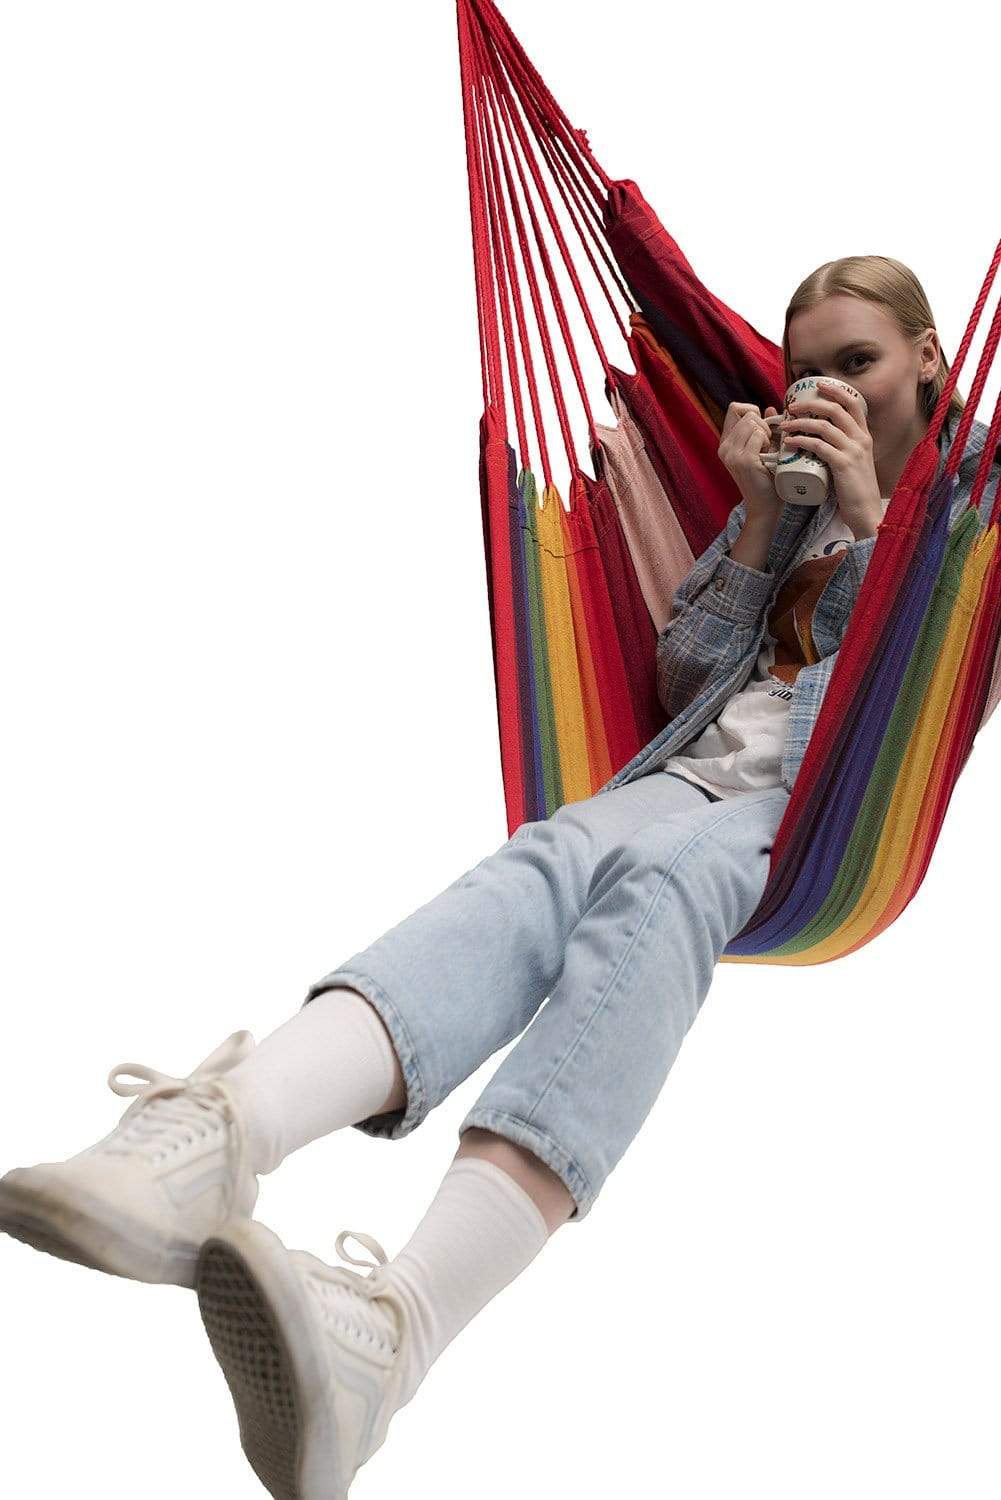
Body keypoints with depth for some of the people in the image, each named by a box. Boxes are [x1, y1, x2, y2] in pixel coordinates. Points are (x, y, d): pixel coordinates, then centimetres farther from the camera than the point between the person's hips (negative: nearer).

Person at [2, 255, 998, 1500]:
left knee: (655, 880, -39)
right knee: (556, 855, -33)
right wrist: (761, 522, 11)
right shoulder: (783, 493, 30)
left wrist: (871, 517, 1)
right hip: (699, 768, 4)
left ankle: (401, 1326, -61)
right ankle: (220, 1129, -61)